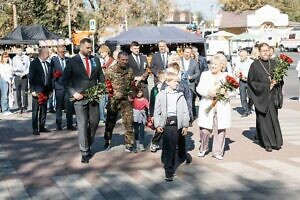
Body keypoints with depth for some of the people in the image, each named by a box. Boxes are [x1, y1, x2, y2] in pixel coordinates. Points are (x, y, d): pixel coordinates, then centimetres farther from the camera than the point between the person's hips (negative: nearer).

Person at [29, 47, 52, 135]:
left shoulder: (48, 64, 13)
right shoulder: (34, 63, -5)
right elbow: (31, 78, -8)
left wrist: (50, 89, 11)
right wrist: (32, 90, -13)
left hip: (46, 91, 6)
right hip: (37, 91, -6)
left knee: (44, 110, 9)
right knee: (36, 111, -1)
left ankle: (42, 127, 16)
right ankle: (35, 129, 2)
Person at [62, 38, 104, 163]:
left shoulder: (95, 60, 8)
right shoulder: (73, 61, -3)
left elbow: (101, 77, 15)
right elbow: (65, 80, 0)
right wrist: (73, 93, -11)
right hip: (79, 97, -4)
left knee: (94, 122, 7)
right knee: (82, 124, -4)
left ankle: (88, 146, 26)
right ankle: (84, 152, 2)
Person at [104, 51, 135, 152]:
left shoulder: (130, 70, 4)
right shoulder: (110, 70, -6)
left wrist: (130, 95, 1)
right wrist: (111, 96, -9)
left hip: (126, 100, 2)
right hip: (113, 99, -1)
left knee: (129, 122, -7)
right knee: (110, 122, 12)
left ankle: (129, 145, 1)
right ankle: (107, 142, 33)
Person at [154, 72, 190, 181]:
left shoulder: (180, 96, 9)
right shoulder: (161, 95, 4)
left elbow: (185, 111, 8)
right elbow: (157, 112, 5)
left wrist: (185, 125, 2)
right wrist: (158, 125, -3)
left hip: (176, 124, 2)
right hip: (166, 123, -2)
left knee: (173, 146, 2)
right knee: (167, 146, -6)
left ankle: (170, 165, 14)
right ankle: (169, 171, -1)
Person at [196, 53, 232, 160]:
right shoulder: (205, 75, 11)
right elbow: (199, 88, 1)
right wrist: (208, 92, -17)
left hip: (222, 108, 0)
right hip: (207, 106, 0)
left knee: (220, 130, 0)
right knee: (204, 129, -5)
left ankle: (218, 152, 14)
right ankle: (203, 148, 20)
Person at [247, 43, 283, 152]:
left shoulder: (274, 63, 8)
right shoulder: (254, 65, -3)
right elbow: (251, 82, -4)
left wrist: (276, 82, -7)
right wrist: (266, 86, -11)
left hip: (272, 96, 3)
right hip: (261, 96, -3)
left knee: (274, 118, 3)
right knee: (263, 119, 0)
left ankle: (276, 142, 10)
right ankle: (267, 143, 7)